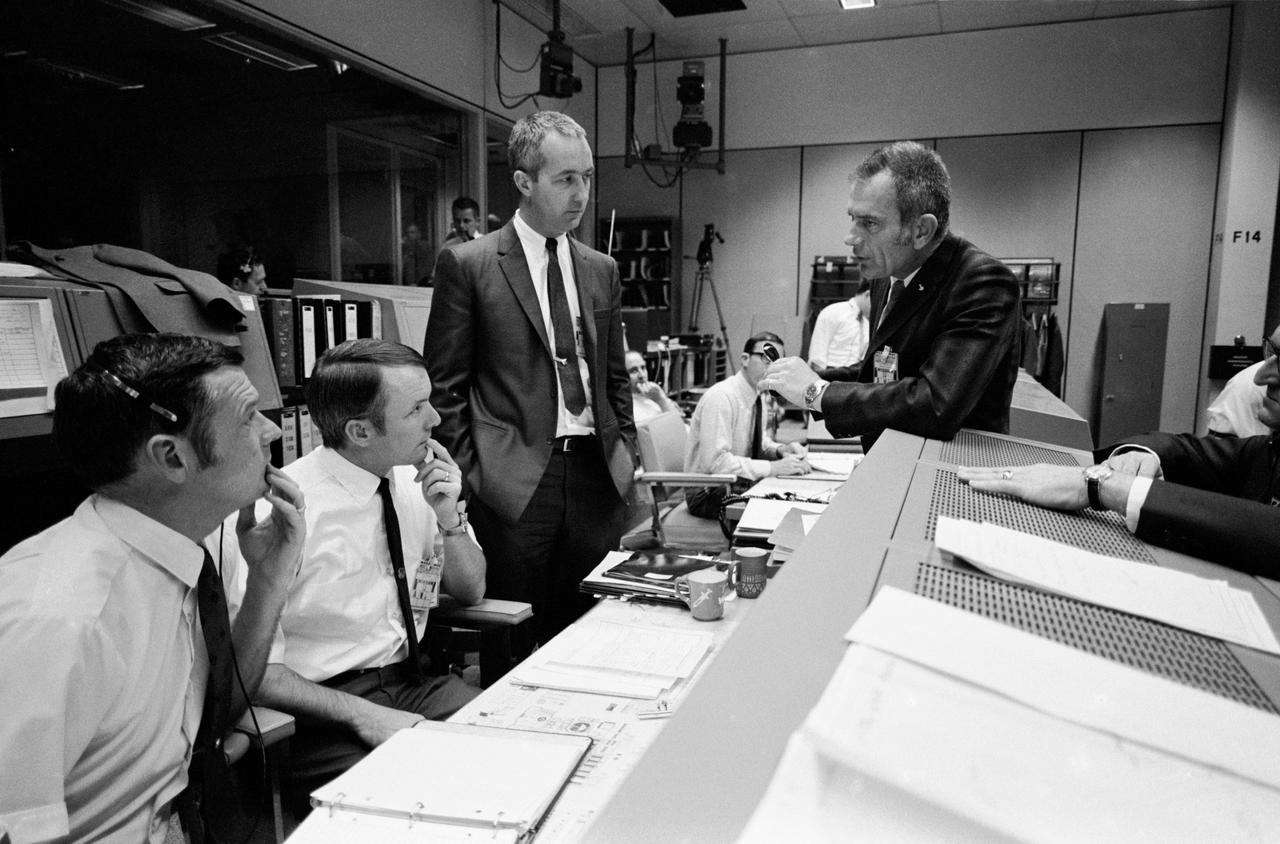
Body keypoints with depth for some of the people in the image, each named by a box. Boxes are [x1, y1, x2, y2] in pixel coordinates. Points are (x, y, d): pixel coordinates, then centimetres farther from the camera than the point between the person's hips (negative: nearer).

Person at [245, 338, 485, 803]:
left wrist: (450, 518, -7)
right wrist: (362, 714, -23)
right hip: (324, 709, -5)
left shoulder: (416, 480, 2)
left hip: (416, 682, 6)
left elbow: (471, 591, 12)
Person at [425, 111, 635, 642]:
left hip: (595, 475, 4)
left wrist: (624, 453, 10)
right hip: (512, 481, -4)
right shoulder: (467, 265, -2)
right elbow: (444, 387, -2)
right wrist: (468, 476, -6)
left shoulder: (602, 271, 13)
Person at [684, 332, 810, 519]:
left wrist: (779, 450, -4)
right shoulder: (721, 397, -22)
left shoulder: (758, 394, 5)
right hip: (709, 492, -8)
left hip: (742, 485, 8)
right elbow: (715, 461, -29)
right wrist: (773, 467, -30)